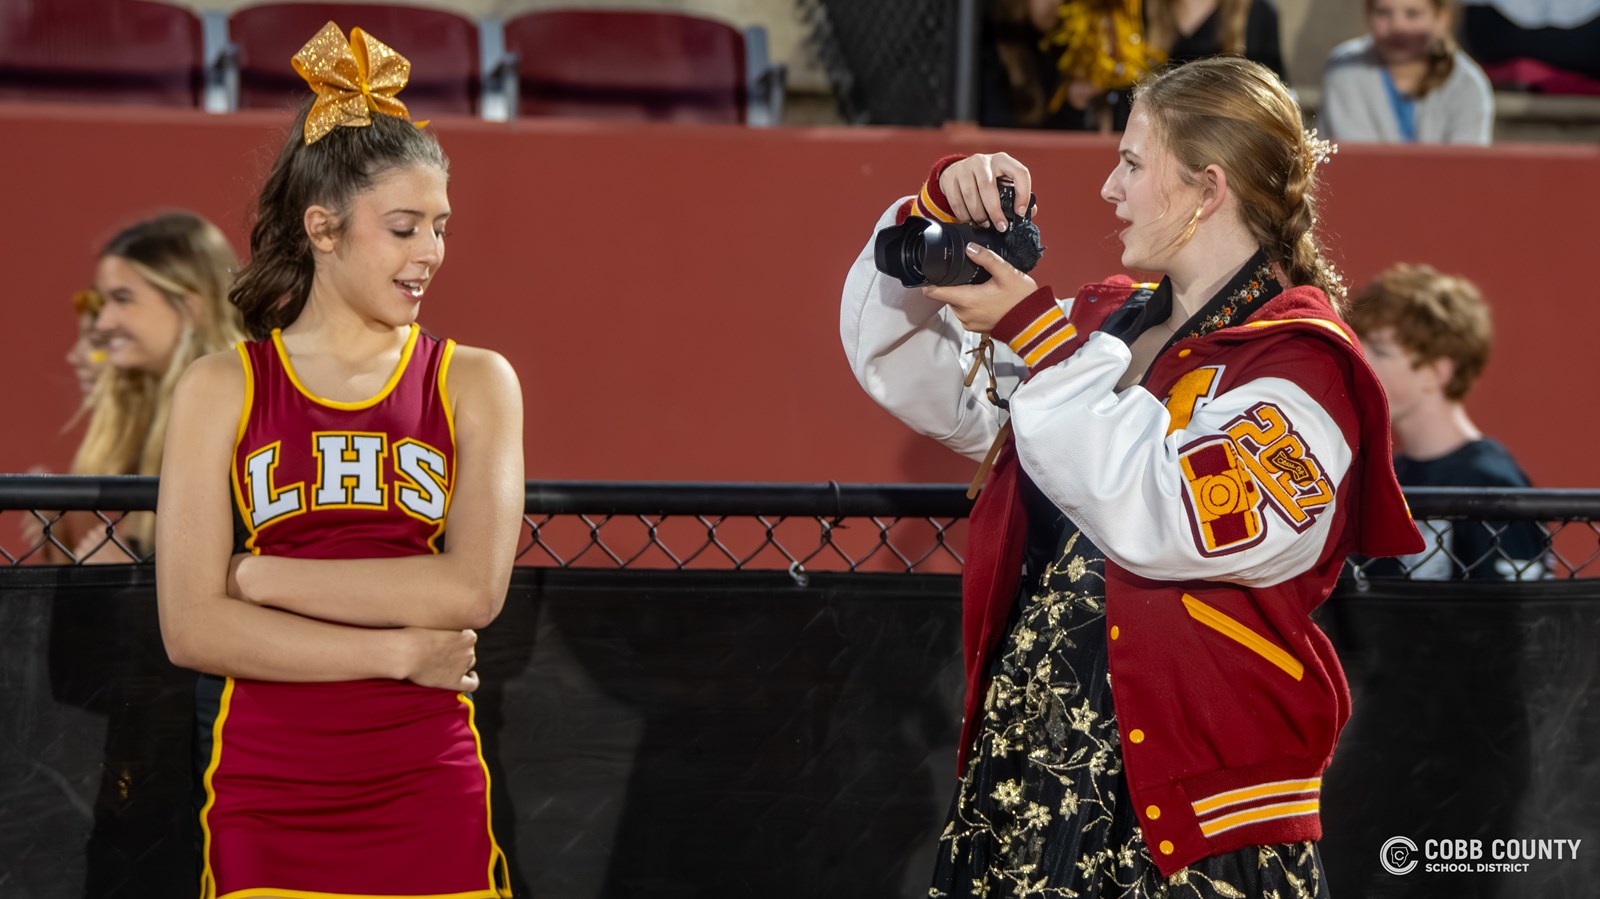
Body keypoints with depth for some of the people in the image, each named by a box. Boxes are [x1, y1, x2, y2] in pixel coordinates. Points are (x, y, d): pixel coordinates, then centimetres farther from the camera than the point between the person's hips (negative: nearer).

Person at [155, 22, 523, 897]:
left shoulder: (474, 383, 5)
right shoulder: (222, 390, 2)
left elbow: (473, 589, -10)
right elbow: (192, 628, -6)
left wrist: (260, 573, -9)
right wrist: (400, 651, -9)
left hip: (428, 794, 1)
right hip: (267, 794, -1)